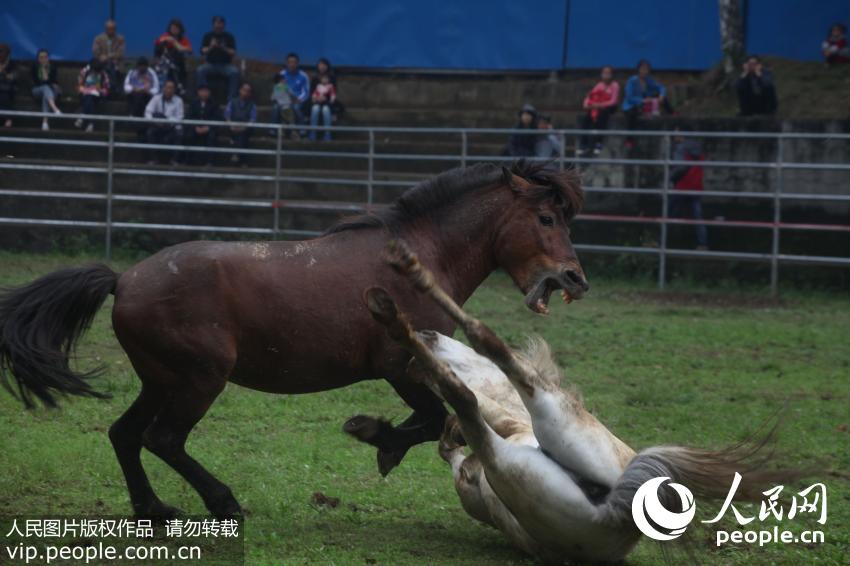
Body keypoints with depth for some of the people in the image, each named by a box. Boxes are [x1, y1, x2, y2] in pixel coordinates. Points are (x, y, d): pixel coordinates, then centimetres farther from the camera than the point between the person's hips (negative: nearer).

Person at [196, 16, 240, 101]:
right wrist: (211, 47, -18)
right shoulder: (208, 36, 8)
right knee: (200, 71, -29)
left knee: (235, 72, -32)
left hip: (226, 64, -1)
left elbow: (233, 53, -1)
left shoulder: (229, 37, 5)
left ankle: (231, 97, -28)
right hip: (211, 64, 1)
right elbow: (202, 52, 1)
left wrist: (224, 48, -19)